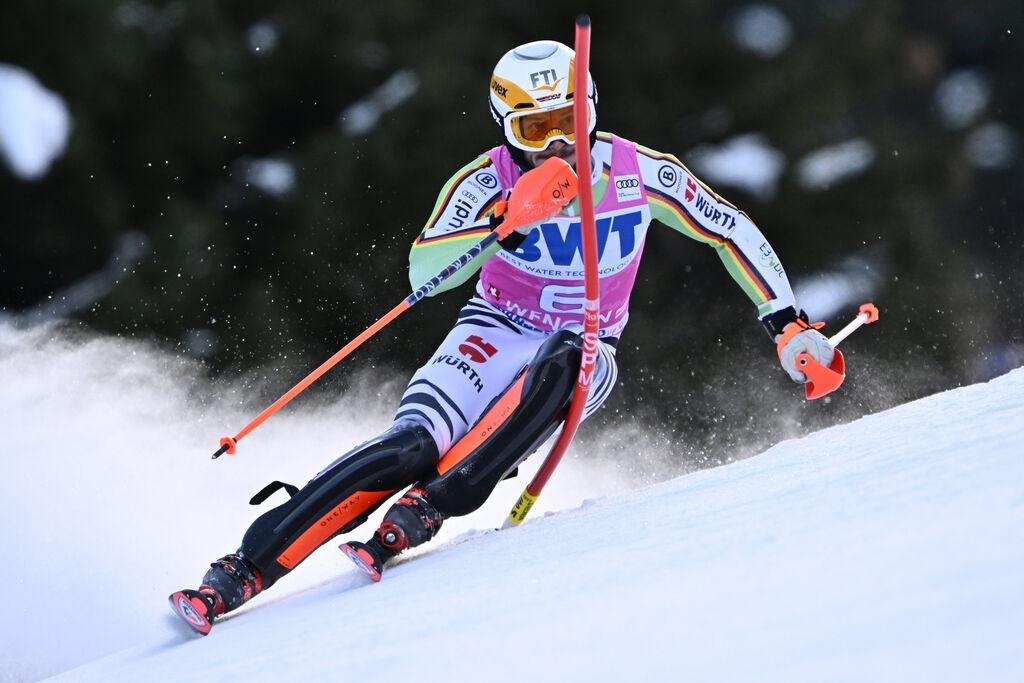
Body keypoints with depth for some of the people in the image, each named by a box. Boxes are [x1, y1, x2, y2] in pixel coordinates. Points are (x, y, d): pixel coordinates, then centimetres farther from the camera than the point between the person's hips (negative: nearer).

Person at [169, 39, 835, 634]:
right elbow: (422, 272, -26)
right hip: (497, 335, -1)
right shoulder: (488, 182, -14)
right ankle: (241, 572, -27)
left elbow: (733, 232, 3)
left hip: (582, 358, 1)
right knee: (409, 449, -26)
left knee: (565, 360, -37)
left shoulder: (639, 173, -11)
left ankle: (422, 512, -39)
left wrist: (788, 323, 0)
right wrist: (504, 227, -40)